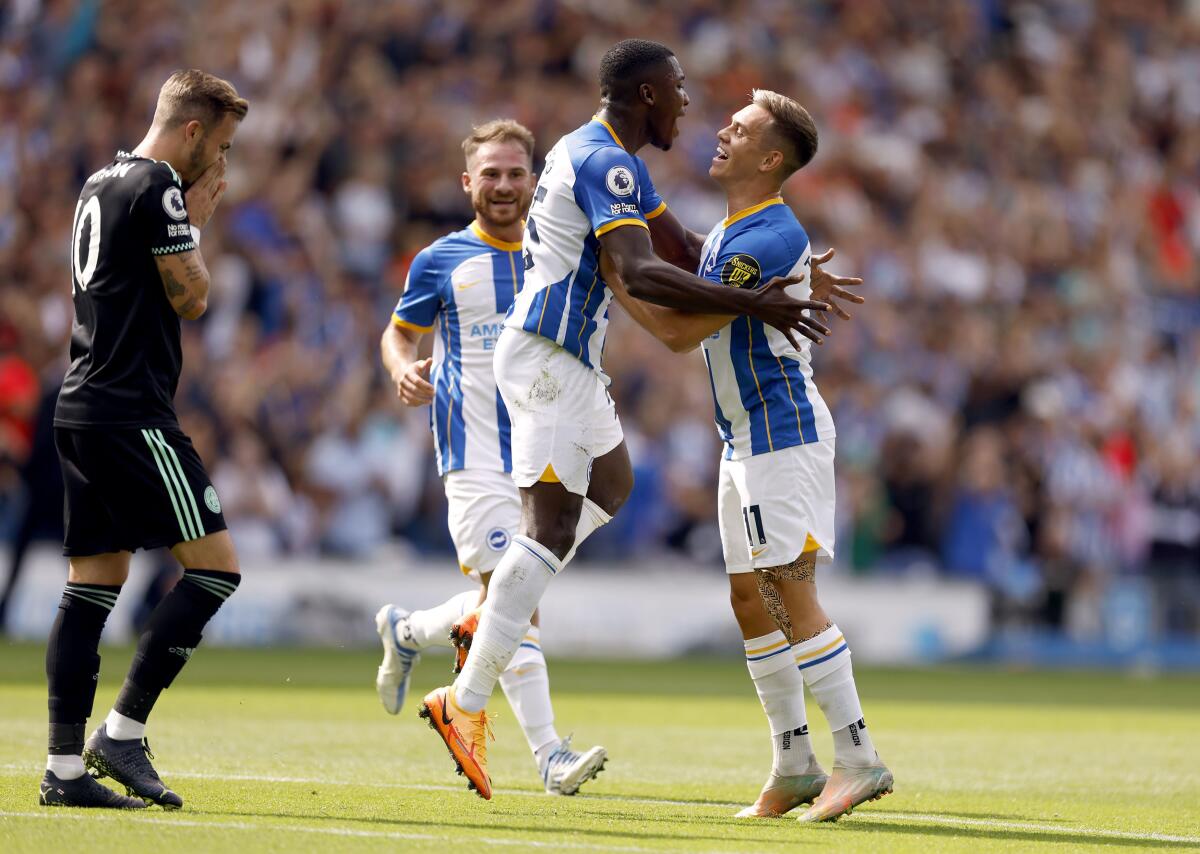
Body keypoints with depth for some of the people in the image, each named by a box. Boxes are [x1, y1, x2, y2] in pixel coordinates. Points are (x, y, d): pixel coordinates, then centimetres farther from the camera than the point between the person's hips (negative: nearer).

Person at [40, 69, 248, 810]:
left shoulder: (101, 185, 19)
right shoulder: (157, 187, -11)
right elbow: (190, 297, -9)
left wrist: (191, 217, 19)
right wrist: (197, 223, 5)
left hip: (82, 411, 10)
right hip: (132, 415, -10)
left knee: (95, 584, 7)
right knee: (217, 566, -6)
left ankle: (65, 766, 3)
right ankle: (123, 732, -8)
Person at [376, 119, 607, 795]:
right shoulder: (442, 262, 2)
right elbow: (399, 332, 12)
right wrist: (404, 369, -10)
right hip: (477, 456, -4)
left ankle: (407, 633, 38)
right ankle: (550, 756, -15)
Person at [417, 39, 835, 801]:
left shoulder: (610, 160, 16)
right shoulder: (603, 164, -18)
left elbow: (681, 247, 23)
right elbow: (641, 274, -31)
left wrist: (769, 274, 11)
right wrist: (751, 304, -32)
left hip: (570, 358, 11)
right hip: (547, 358, -11)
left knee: (612, 486, 27)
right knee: (553, 525, -14)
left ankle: (496, 613, 20)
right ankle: (467, 703, -18)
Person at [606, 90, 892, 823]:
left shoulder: (768, 240, -18)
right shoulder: (728, 233, 14)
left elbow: (682, 332, -19)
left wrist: (610, 275, -12)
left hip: (785, 433, -10)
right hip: (746, 437, 10)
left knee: (792, 595, -13)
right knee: (751, 600, 9)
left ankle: (859, 758, -12)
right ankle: (795, 764, 14)